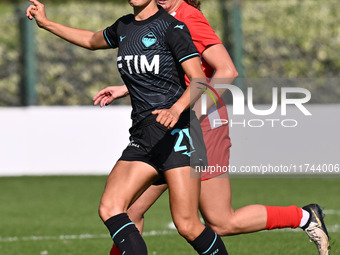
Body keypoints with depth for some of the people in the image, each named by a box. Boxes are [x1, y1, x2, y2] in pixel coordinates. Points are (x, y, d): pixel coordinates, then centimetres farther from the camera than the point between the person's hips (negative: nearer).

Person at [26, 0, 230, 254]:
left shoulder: (172, 27, -7)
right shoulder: (124, 27, 15)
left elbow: (200, 80, -14)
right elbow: (93, 40, 37)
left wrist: (176, 109, -32)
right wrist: (46, 23, 37)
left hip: (176, 130, -7)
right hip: (142, 136, 7)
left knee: (187, 226, -12)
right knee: (109, 208, -15)